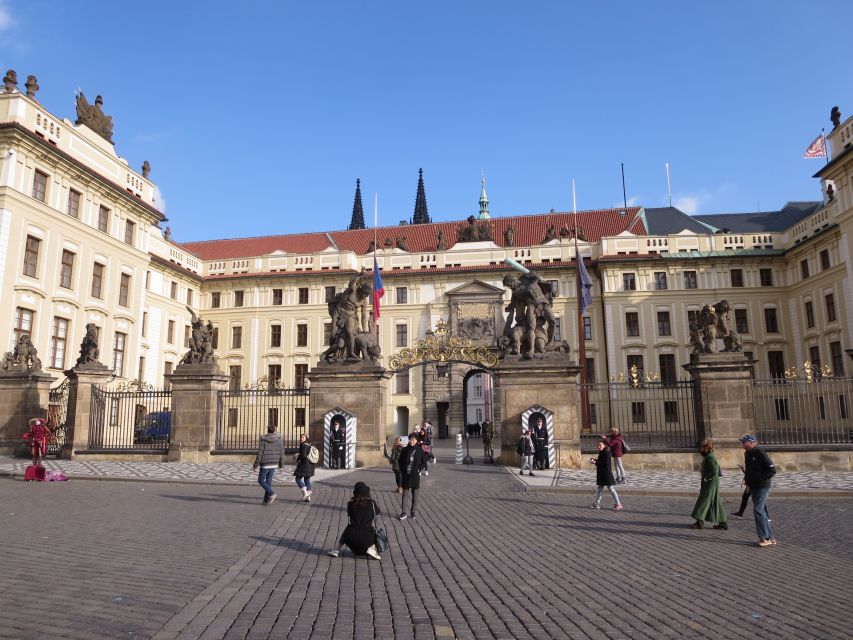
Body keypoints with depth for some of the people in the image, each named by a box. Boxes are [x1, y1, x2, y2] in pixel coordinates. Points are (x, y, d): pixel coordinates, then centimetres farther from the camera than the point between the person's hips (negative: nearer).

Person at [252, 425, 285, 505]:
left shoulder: (263, 440, -10)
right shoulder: (279, 440, 0)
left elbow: (259, 454, -11)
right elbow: (281, 453, 3)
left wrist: (255, 465, -2)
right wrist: (281, 464, 14)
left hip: (265, 464, -4)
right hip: (274, 464, 5)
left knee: (261, 480, 8)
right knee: (269, 481, 13)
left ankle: (271, 493, -10)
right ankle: (266, 500, 13)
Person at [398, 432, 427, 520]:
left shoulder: (419, 450, -4)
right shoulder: (405, 450, -2)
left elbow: (424, 462, 5)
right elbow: (400, 461, 8)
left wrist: (419, 470, -4)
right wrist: (402, 470, -2)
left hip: (415, 475, 0)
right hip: (406, 474, 0)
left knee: (415, 494, 7)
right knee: (404, 493, 2)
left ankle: (412, 512, 17)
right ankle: (403, 512, 6)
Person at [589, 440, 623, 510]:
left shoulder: (607, 453, -17)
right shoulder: (601, 453, 12)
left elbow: (605, 462, -25)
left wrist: (596, 462, -24)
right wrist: (595, 460, 7)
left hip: (607, 474, -10)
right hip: (601, 474, 10)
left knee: (611, 489, -3)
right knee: (599, 488, 13)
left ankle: (618, 504, 5)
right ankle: (597, 504, 20)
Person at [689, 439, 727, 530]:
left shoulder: (710, 458, -19)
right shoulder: (709, 456, 13)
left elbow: (714, 471, -28)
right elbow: (718, 468, 21)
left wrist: (706, 478, -18)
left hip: (710, 484, -10)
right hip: (710, 484, 10)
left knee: (704, 501, -6)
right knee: (715, 503, 13)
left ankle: (699, 522, -2)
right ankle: (723, 523, 18)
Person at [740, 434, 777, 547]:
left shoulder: (760, 453, -15)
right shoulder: (747, 453, 10)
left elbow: (772, 470, -17)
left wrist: (760, 479, -19)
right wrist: (747, 479, 10)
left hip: (762, 487, -9)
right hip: (753, 487, 9)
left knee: (758, 510, -12)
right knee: (761, 512, 11)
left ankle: (765, 537, -4)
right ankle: (770, 537, 19)